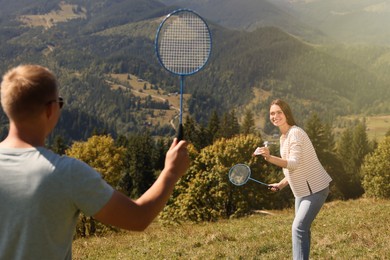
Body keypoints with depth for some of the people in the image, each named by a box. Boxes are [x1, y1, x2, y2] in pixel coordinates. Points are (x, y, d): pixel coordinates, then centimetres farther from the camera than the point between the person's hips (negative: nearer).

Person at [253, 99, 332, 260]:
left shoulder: (295, 133, -19)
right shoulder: (283, 138, 9)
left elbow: (294, 163, -31)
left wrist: (270, 158, -42)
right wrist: (281, 184, 9)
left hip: (315, 189, -10)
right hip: (302, 191, 10)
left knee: (298, 228, -17)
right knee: (302, 229, 18)